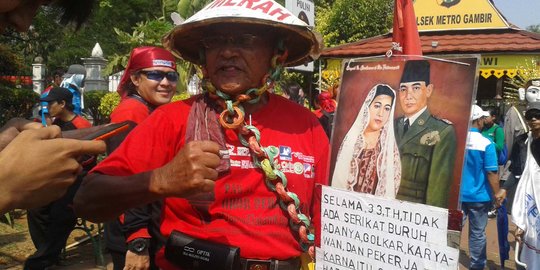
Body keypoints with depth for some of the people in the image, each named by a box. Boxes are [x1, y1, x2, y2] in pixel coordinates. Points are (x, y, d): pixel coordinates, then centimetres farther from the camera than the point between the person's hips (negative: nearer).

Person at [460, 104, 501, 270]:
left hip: (457, 194, 3)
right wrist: (497, 195, -4)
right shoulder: (486, 143, -15)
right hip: (478, 196, -3)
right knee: (477, 233, 11)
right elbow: (491, 173, -14)